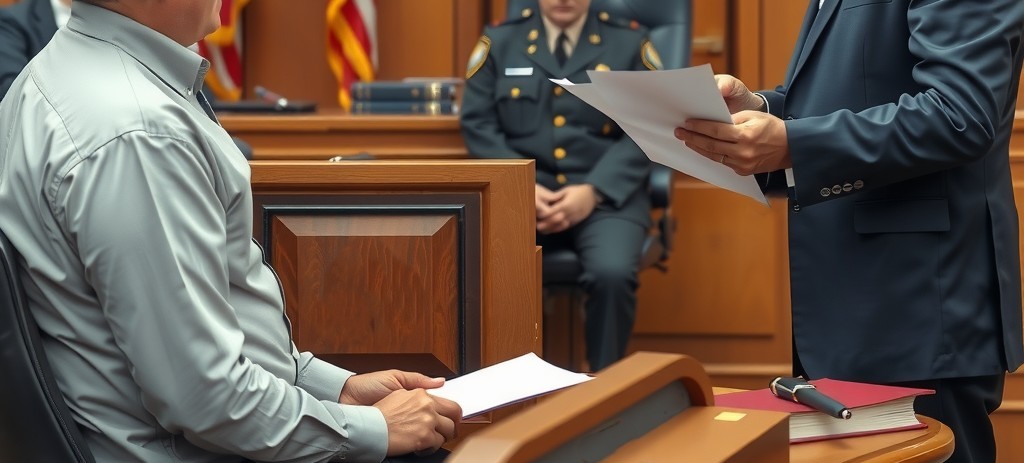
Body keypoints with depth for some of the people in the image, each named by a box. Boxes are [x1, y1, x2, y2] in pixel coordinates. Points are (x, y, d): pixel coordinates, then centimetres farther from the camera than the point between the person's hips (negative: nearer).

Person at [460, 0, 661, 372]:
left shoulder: (629, 44, 11)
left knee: (613, 273, -32)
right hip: (520, 192, 1)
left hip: (605, 194, -1)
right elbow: (478, 124, 6)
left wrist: (593, 191, -13)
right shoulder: (499, 42, 14)